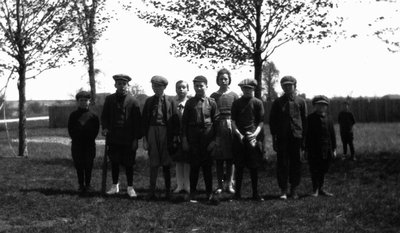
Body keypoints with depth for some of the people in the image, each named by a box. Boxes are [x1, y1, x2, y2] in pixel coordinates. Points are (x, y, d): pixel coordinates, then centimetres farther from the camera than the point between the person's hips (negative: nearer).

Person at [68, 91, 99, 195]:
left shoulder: (93, 116, 1)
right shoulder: (73, 115, 4)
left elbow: (96, 130, 2)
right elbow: (71, 130, 5)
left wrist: (90, 139, -6)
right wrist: (76, 139, -4)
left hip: (89, 144, -1)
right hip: (77, 144, 1)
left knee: (88, 165, 1)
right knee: (78, 165, 3)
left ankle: (87, 185, 12)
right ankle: (81, 185, 12)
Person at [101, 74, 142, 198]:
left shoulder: (133, 101, -2)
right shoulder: (109, 99, 7)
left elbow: (137, 121, -1)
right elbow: (104, 116, 14)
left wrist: (136, 138, -5)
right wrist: (105, 127, -5)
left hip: (128, 139, -2)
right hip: (113, 138, 3)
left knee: (128, 163, 4)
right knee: (114, 163, 10)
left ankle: (130, 187, 15)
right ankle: (115, 186, 24)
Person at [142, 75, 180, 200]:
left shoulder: (170, 101, 2)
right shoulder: (149, 101, 8)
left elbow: (175, 120, 1)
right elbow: (144, 120, 8)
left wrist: (175, 137, -6)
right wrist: (145, 138, 1)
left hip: (166, 133, -1)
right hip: (152, 132, 1)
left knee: (166, 163, 6)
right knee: (153, 163, 2)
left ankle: (168, 191, 16)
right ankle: (152, 191, 6)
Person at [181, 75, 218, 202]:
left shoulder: (211, 102, 3)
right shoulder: (190, 102, 5)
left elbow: (216, 121, 4)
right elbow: (184, 121, 6)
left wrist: (214, 140, -2)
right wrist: (184, 139, 0)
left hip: (207, 134, 0)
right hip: (193, 136, 0)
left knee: (207, 165, 5)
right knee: (194, 165, 3)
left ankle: (209, 192, 16)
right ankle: (193, 192, 11)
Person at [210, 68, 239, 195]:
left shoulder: (234, 96, 6)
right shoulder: (213, 96, 7)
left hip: (231, 127, 0)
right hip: (218, 128, 0)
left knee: (231, 158, 1)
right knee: (218, 159, 2)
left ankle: (229, 184, 7)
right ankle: (220, 185, 8)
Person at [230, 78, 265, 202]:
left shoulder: (258, 103, 6)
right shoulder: (236, 103, 9)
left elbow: (261, 122, 5)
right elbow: (233, 121, 7)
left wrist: (255, 134, -11)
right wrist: (239, 134, -8)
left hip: (254, 139, -1)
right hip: (239, 139, 1)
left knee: (254, 168, 2)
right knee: (239, 167, 3)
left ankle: (255, 193, 9)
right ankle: (237, 193, 10)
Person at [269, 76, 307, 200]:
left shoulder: (300, 101, 7)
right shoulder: (277, 102, 8)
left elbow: (305, 120, 8)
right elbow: (272, 120, 8)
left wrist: (304, 138, 3)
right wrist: (274, 138, 1)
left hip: (296, 137, 0)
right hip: (282, 138, 0)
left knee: (295, 163, 4)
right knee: (282, 163, -1)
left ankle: (294, 189, 14)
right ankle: (283, 190, 5)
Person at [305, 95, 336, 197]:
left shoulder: (328, 118, 10)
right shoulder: (310, 118, -1)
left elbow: (332, 134, 12)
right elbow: (307, 135, -3)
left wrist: (334, 149, 8)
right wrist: (306, 149, -6)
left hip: (326, 150, 4)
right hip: (314, 150, -3)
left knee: (323, 170, 9)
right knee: (314, 170, -1)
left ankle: (320, 189, 21)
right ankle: (315, 189, 8)